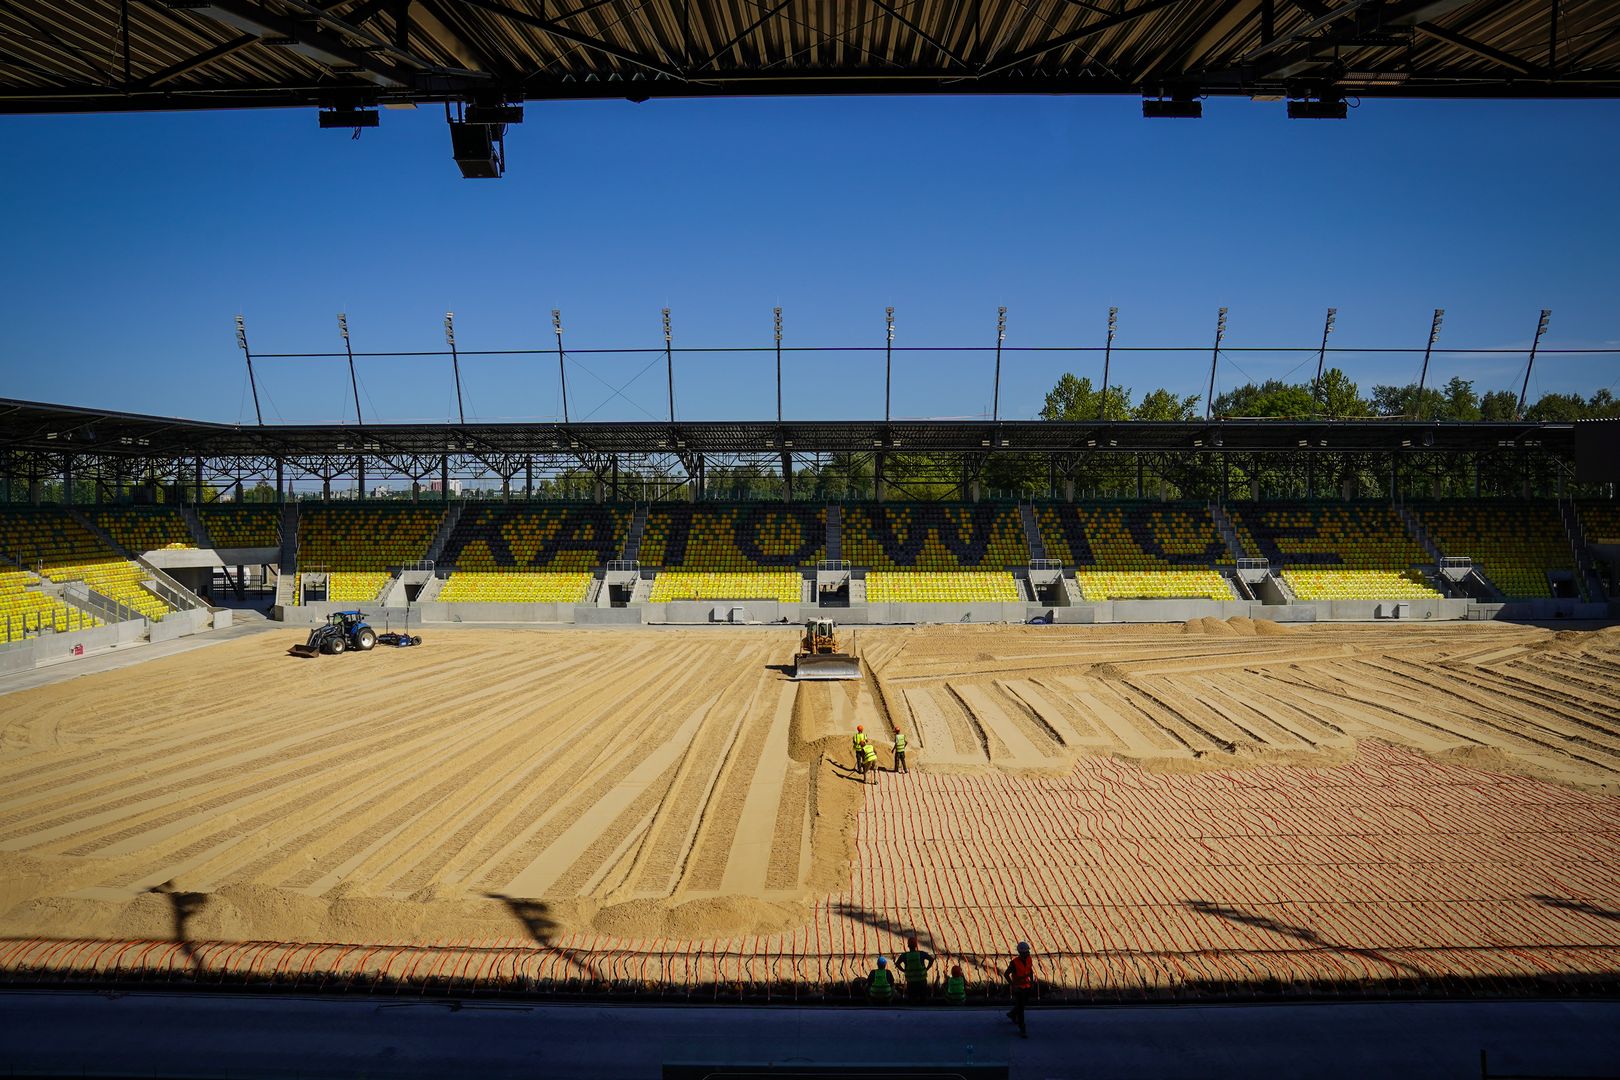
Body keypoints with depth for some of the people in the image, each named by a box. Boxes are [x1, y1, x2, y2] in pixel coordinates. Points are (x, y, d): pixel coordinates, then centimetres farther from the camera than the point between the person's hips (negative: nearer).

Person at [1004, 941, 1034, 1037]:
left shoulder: (1029, 959, -10)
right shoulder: (1014, 962, -27)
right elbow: (1006, 974, -18)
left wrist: (1032, 981, 2)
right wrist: (1013, 985, -20)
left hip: (1027, 986, 6)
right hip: (1018, 988, -6)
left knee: (1024, 1003, 22)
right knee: (1020, 1008, -2)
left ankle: (1012, 1014, 48)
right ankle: (1022, 1029, 12)